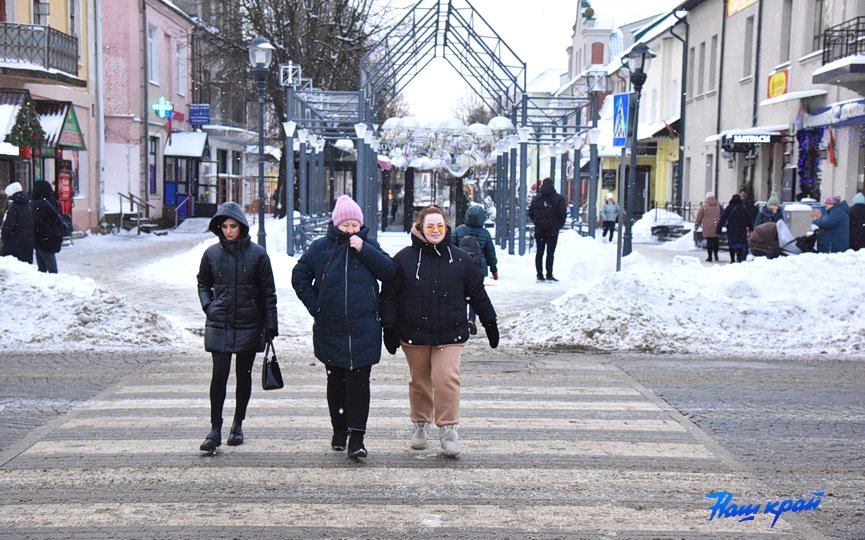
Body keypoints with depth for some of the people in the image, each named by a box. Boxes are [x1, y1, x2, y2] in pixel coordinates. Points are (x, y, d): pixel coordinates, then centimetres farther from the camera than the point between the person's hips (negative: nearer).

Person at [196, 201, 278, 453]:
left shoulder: (257, 254, -4)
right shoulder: (212, 253, 2)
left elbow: (268, 293, -1)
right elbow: (203, 283, 18)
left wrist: (270, 327, -3)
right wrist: (208, 306, 0)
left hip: (249, 326, 0)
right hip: (219, 326, 0)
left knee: (244, 375, 10)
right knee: (219, 376, -7)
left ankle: (238, 425, 24)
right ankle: (215, 429, 0)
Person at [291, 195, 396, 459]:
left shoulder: (369, 246, 6)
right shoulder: (320, 247, 4)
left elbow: (390, 271, -4)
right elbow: (299, 276, 8)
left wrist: (364, 249, -13)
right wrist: (315, 306, 0)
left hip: (363, 329, -1)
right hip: (330, 329, 1)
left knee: (359, 382, -6)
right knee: (336, 381, 12)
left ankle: (356, 437, -5)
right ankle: (339, 431, 25)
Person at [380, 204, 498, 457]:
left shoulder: (459, 259, 2)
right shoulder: (404, 259, -3)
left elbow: (477, 294, 11)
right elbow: (389, 295, 0)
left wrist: (490, 323, 14)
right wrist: (389, 328, -4)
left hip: (450, 334, 0)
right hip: (414, 333, 1)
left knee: (446, 379, -12)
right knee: (419, 381, 12)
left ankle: (448, 428, -1)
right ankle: (420, 424, 30)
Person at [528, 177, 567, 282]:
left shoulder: (536, 199, 4)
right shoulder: (558, 199, -7)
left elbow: (530, 213, 6)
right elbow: (563, 214, -10)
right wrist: (559, 225, 4)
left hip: (539, 230, 3)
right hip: (552, 230, -3)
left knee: (539, 252, 9)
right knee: (550, 252, -1)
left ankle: (540, 275, 8)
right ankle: (549, 275, -3)